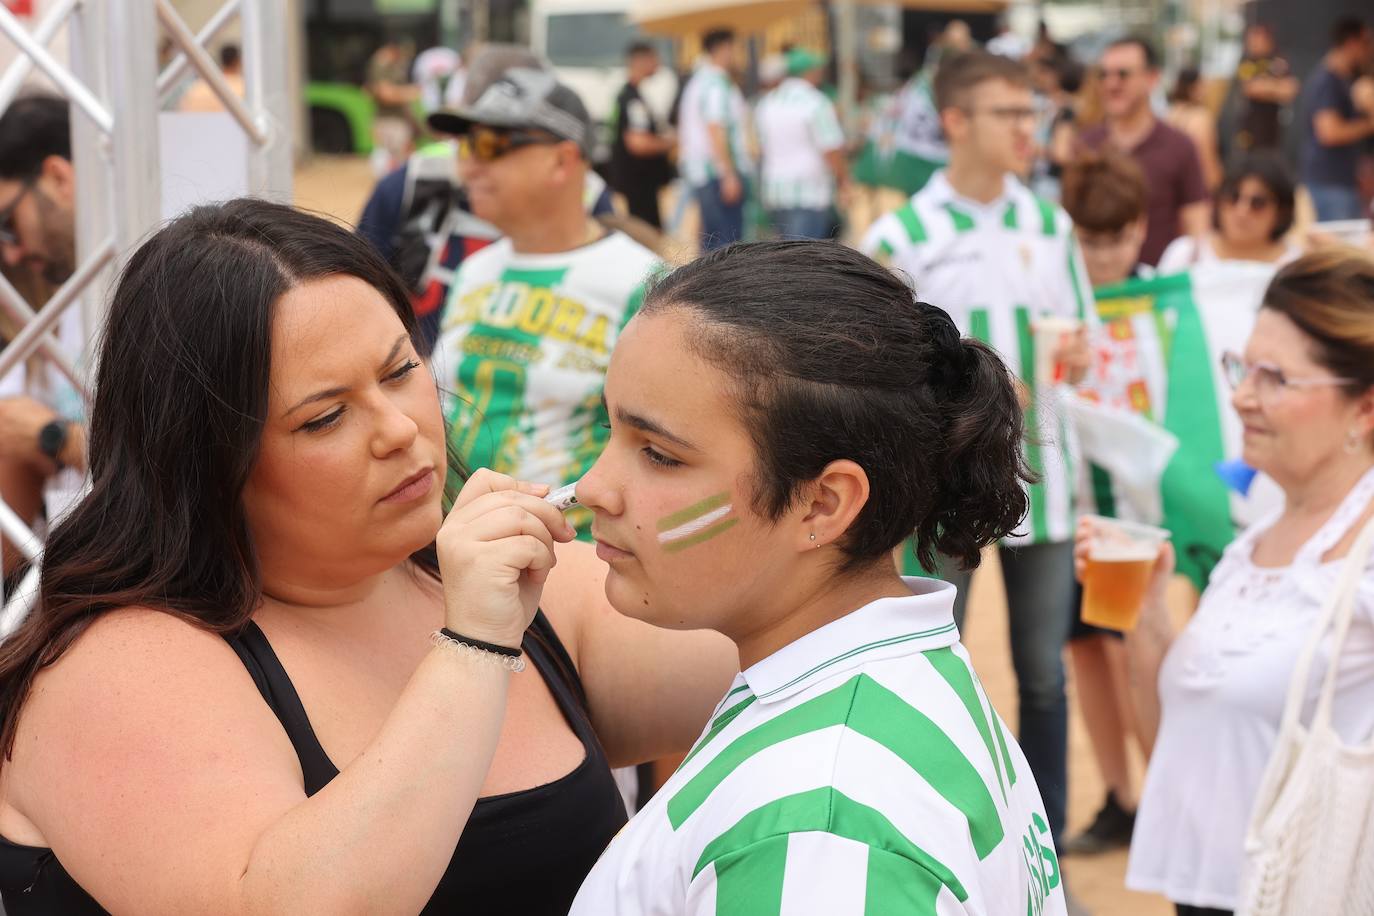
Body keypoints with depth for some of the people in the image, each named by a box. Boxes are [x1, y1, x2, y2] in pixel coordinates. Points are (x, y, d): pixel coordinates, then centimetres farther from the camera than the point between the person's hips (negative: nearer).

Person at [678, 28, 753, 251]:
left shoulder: (695, 82, 19)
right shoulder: (717, 84, -12)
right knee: (727, 240, -11)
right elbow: (715, 130, -21)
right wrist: (729, 174, -22)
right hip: (719, 173, -10)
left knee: (712, 237, 13)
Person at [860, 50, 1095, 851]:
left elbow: (1083, 331, 14)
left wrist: (1078, 354, -9)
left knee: (1045, 673, 9)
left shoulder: (1050, 224, 6)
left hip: (1040, 471, 3)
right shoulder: (900, 238, -7)